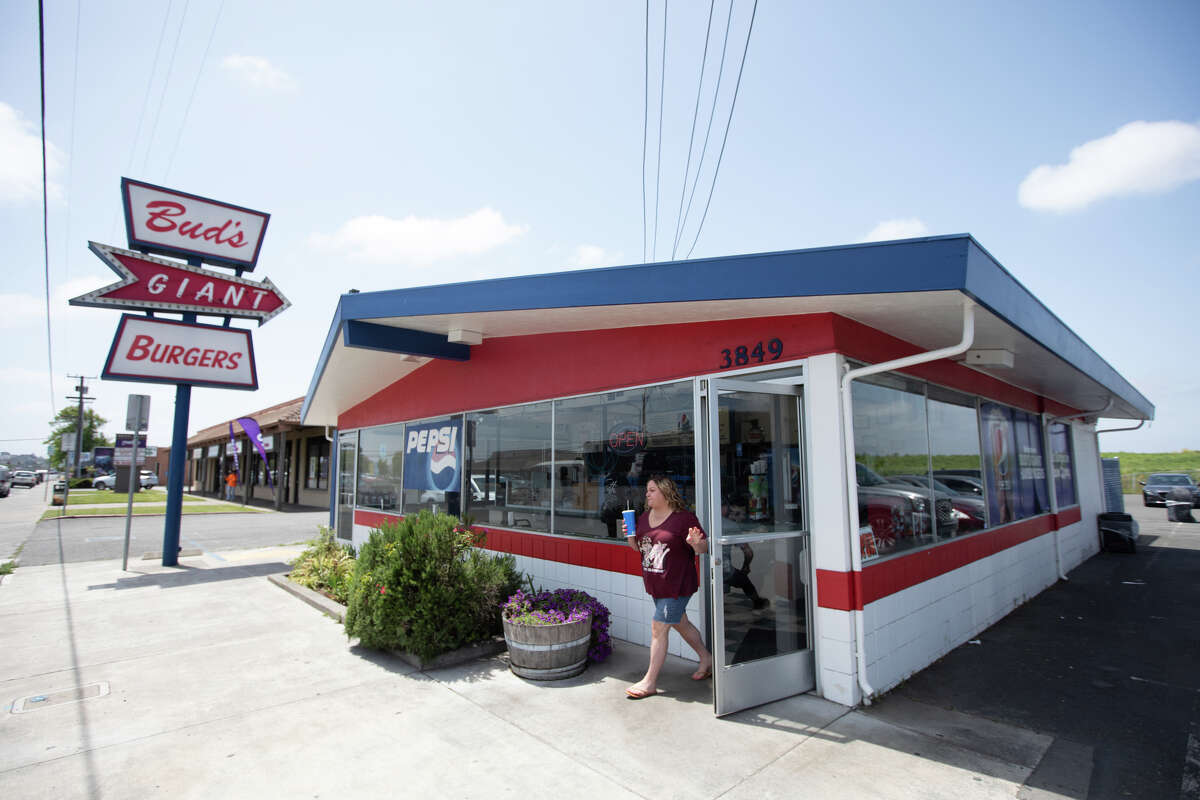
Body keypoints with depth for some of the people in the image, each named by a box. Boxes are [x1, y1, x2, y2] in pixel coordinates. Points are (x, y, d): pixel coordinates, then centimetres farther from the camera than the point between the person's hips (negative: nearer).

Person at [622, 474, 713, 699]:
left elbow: (704, 548, -12)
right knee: (680, 624, 20)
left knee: (658, 628, -4)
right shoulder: (645, 518, 6)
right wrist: (630, 535, -5)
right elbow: (639, 547, 16)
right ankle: (706, 658, 41)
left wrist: (696, 542, -34)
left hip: (677, 585, -7)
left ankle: (650, 681, 10)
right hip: (655, 585, 7)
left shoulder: (684, 518, -15)